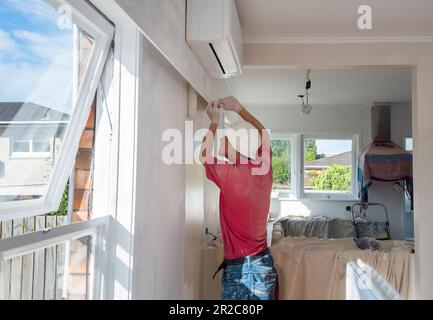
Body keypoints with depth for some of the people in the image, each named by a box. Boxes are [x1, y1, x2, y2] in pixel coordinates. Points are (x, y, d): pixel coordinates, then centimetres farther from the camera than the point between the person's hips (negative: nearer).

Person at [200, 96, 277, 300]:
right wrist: (238, 108, 16)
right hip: (264, 263, 6)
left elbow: (204, 153, 2)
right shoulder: (263, 170, -4)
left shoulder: (229, 175, -18)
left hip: (239, 268, -6)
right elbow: (263, 134, 15)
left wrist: (214, 121, 11)